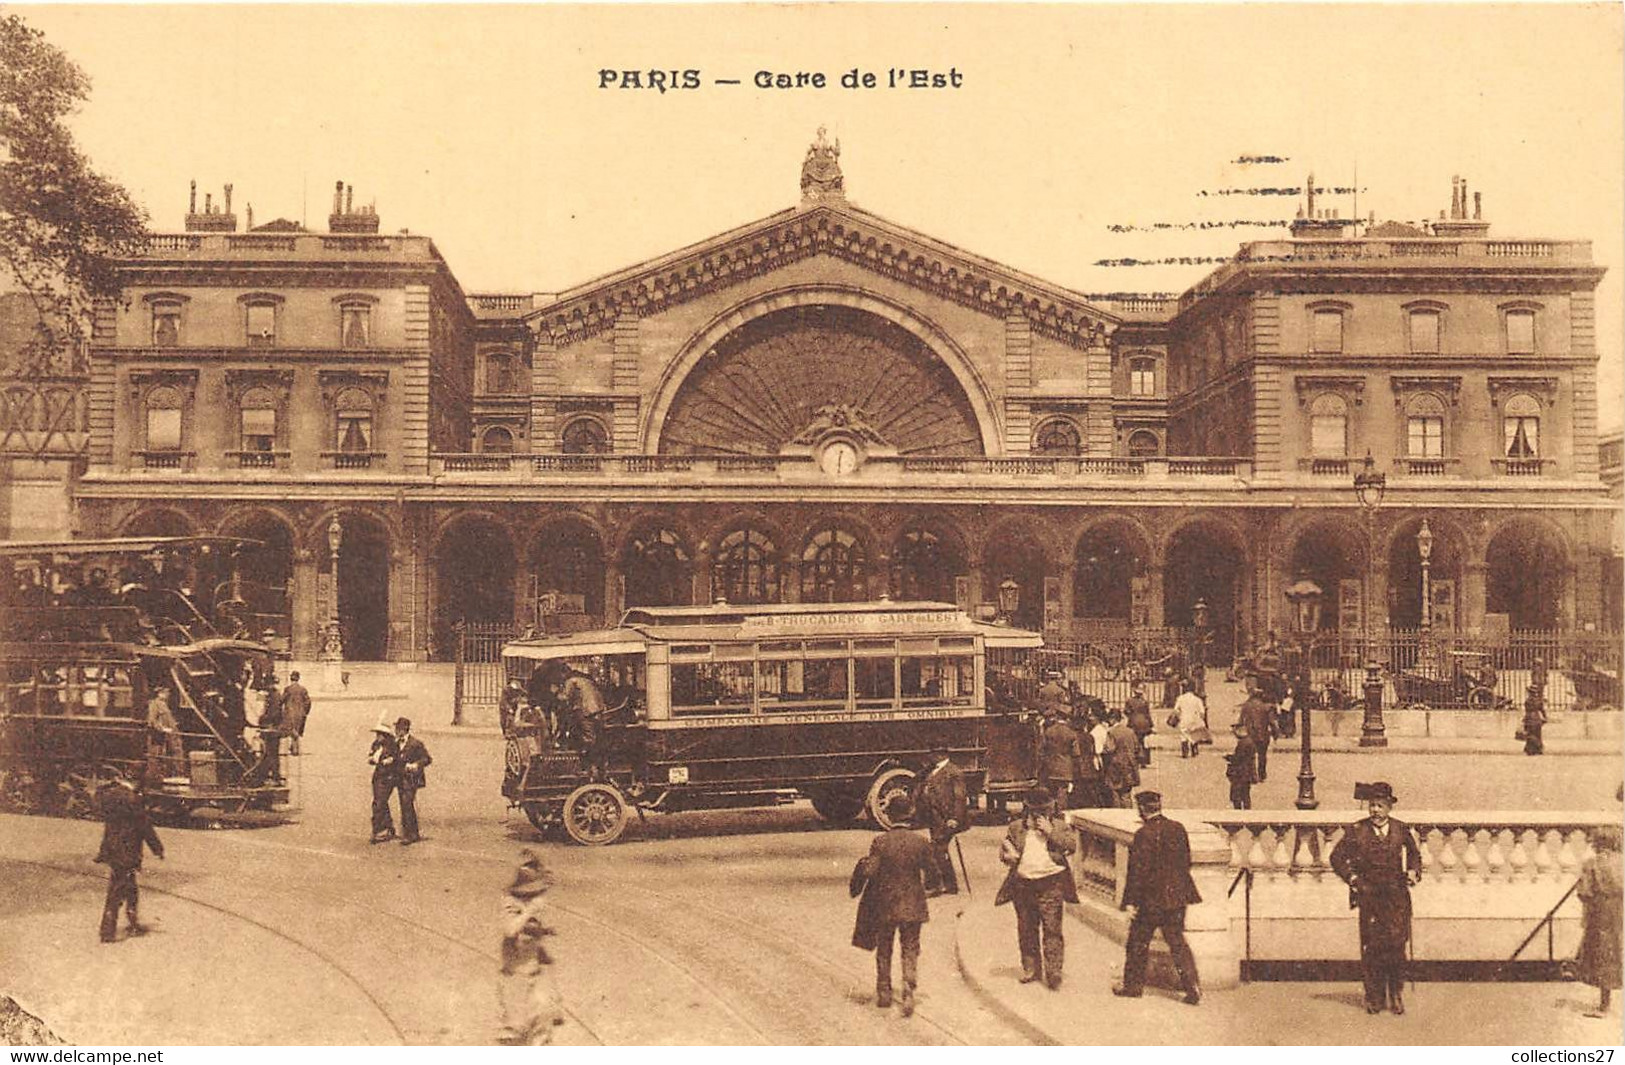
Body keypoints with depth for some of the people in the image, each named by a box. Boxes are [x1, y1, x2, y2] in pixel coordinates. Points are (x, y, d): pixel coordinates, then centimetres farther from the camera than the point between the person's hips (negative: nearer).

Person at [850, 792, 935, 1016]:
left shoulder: (880, 842, -14)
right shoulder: (919, 841, -9)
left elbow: (869, 871, -17)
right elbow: (931, 866, 2)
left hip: (884, 905, 0)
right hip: (912, 905, 1)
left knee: (883, 950, 16)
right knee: (910, 950, 10)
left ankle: (884, 994, 24)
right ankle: (908, 991, -5)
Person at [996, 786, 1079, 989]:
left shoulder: (1059, 825, 6)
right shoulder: (1016, 827, 11)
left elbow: (1072, 846, -6)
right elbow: (1004, 847, 14)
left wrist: (1050, 831, -14)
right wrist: (1007, 855, -9)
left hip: (1051, 884, -3)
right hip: (1023, 884, 3)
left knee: (1052, 929, -6)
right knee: (1026, 929, 11)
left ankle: (1053, 972, -4)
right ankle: (1030, 969, 23)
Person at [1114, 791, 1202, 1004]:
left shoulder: (1144, 835, -17)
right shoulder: (1177, 828, 2)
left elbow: (1138, 871, -16)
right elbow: (1186, 861, 10)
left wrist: (1130, 901, -11)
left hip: (1151, 898, -6)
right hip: (1177, 896, 6)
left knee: (1138, 942, 10)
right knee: (1177, 942, 11)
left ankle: (1133, 984, 21)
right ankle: (1193, 988, 4)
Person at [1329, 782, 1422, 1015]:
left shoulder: (1401, 830, 7)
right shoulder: (1356, 831, 1)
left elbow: (1414, 854, 24)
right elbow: (1337, 857, 7)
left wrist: (1413, 872, 7)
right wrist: (1353, 878, -1)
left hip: (1397, 896, 1)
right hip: (1369, 895, -1)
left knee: (1396, 945, -5)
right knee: (1371, 947, 0)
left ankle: (1396, 994, 11)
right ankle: (1374, 997, 9)